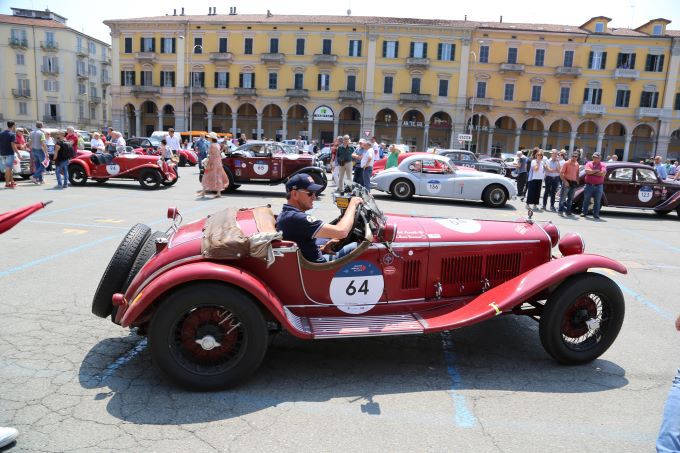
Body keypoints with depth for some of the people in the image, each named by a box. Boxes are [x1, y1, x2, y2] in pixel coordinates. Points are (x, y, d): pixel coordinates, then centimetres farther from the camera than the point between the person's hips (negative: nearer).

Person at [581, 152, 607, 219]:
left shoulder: (602, 165, 3)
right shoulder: (589, 164, 5)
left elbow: (603, 173, -15)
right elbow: (587, 171, -14)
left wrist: (592, 172, -11)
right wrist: (596, 171, -12)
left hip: (598, 186, 0)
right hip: (589, 185, 0)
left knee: (597, 201, 5)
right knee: (586, 200, 5)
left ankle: (596, 214, 10)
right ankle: (584, 212, 14)